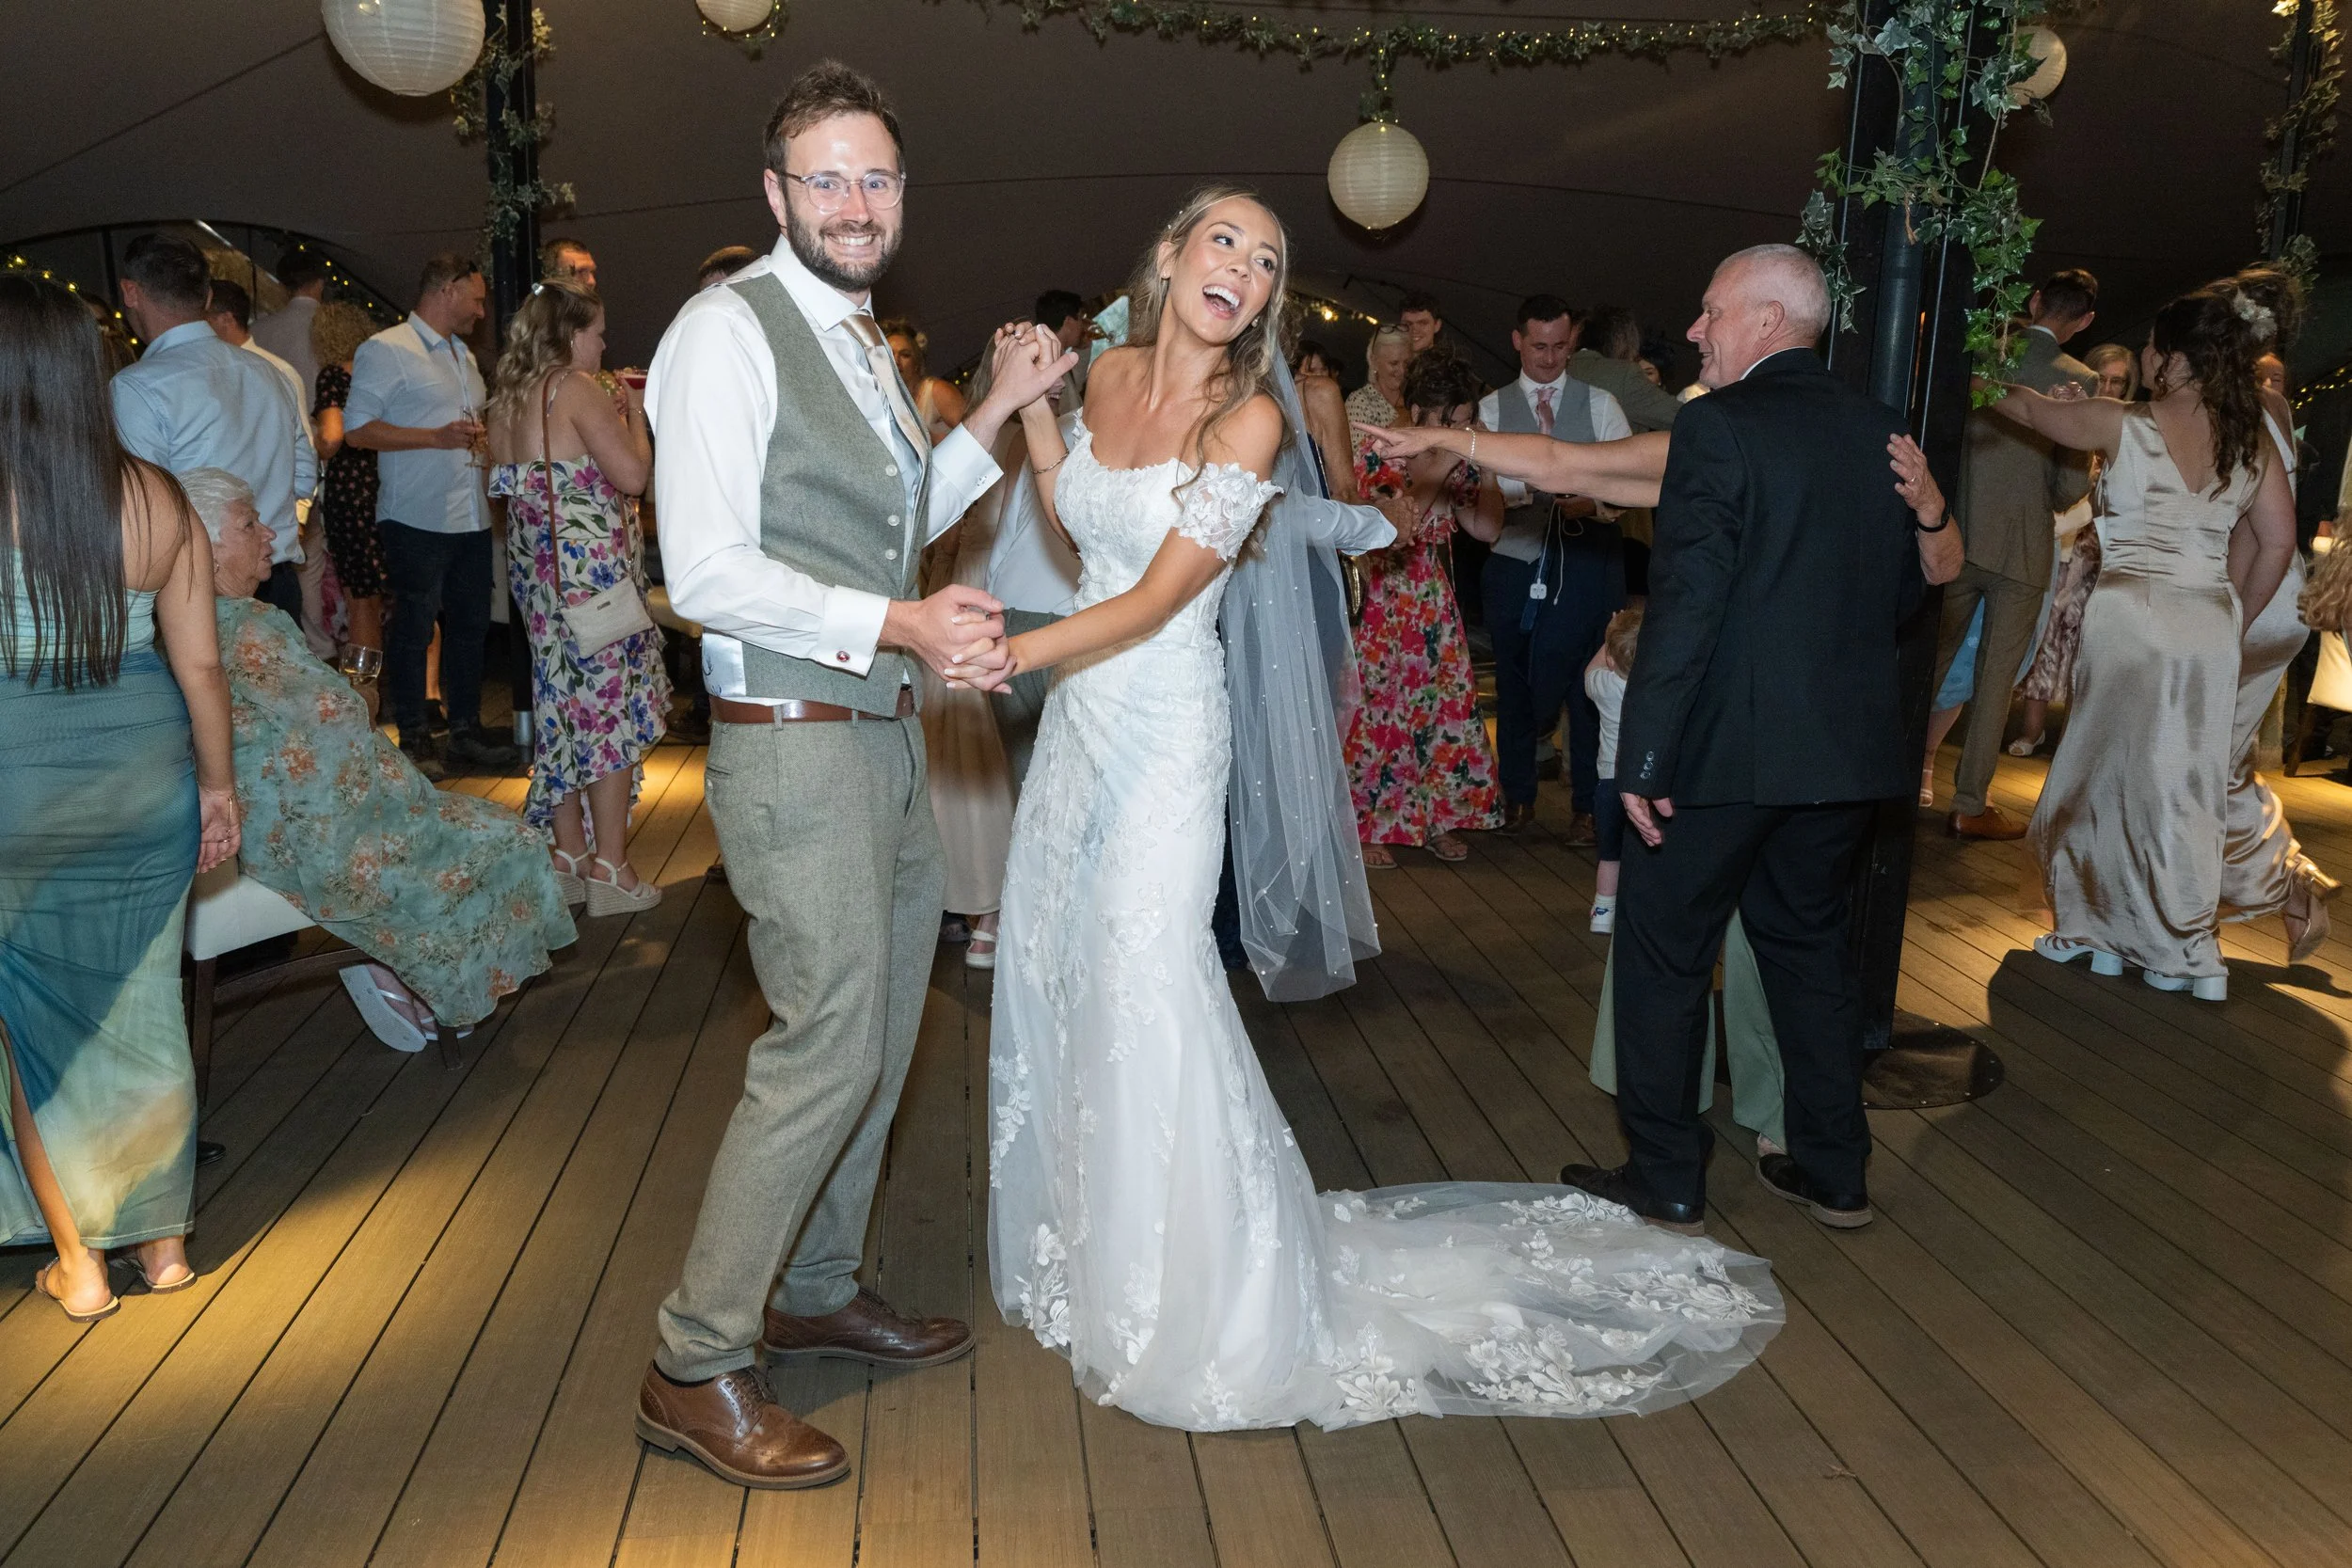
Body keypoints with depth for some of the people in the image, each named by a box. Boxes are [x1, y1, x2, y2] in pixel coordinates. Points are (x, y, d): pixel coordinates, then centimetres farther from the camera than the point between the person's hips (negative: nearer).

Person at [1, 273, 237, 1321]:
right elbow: (200, 663, 0)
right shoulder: (155, 498, -4)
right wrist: (217, 781, 11)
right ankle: (164, 1241, 28)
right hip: (143, 785, 3)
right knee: (142, 1011, 15)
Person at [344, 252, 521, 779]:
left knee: (470, 623, 11)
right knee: (413, 628, 0)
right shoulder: (386, 350, -6)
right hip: (417, 519, -8)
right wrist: (437, 437, -19)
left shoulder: (464, 356, 21)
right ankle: (413, 738, 9)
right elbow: (357, 429, -13)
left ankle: (466, 727, 21)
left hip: (471, 516, 8)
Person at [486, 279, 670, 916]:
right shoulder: (577, 388, -12)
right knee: (611, 703, -3)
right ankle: (610, 868, -1)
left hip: (536, 570, 9)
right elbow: (633, 474, -18)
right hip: (590, 567, -9)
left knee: (564, 705, 14)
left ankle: (567, 857, 19)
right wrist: (635, 414, 0)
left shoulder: (509, 398, 14)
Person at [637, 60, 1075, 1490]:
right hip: (794, 744, -9)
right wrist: (901, 623, -26)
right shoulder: (729, 332, -13)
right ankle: (697, 1370, 8)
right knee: (827, 1049, -7)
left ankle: (819, 1292, 35)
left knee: (884, 1034, 17)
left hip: (887, 736, 9)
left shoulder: (862, 341, 15)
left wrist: (995, 413, 13)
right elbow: (709, 574, -21)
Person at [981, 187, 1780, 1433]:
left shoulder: (1248, 418, -13)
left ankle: (1198, 1299, 13)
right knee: (1050, 974, 15)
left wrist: (1014, 654, -26)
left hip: (1162, 731, -7)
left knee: (1144, 986, -5)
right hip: (1079, 717, 7)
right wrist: (1032, 413, 5)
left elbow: (1156, 600, -18)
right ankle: (1087, 1245, 37)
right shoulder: (1109, 374, 6)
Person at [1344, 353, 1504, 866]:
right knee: (1376, 710, -4)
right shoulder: (1381, 458, -12)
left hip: (1434, 604, 6)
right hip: (1381, 605, -6)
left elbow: (1487, 528, 3)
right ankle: (1367, 826, 8)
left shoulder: (1454, 463, 7)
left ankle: (1434, 818, 19)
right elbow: (1392, 529, -26)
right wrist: (1439, 468, -26)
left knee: (1447, 705, 6)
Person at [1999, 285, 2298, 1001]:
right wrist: (2235, 621, 18)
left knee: (2110, 771, 8)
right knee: (2187, 782, 9)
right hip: (2209, 625, 4)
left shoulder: (2123, 424, -6)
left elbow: (2030, 409, 8)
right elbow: (2277, 542, 7)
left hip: (2131, 613, -4)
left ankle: (2093, 929, 16)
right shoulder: (2250, 441, 6)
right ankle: (2183, 949, 12)